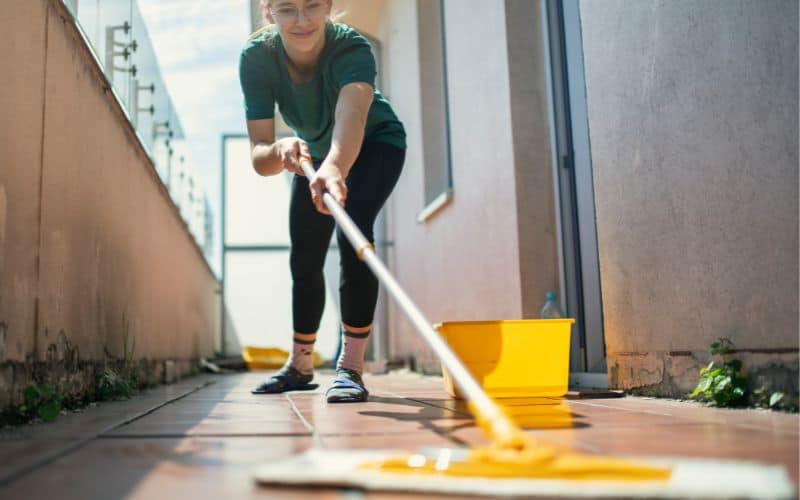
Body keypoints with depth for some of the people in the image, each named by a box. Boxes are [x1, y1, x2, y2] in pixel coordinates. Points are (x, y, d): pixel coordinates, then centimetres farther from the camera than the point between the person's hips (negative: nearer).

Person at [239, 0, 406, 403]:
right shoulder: (256, 57, -29)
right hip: (314, 152, 4)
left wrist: (334, 167, -79)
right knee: (304, 259, 8)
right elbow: (258, 156, -34)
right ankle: (300, 366, 27)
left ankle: (350, 366, -20)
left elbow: (351, 116, -59)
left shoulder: (352, 49, -38)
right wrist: (280, 151, -57)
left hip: (374, 144, -4)